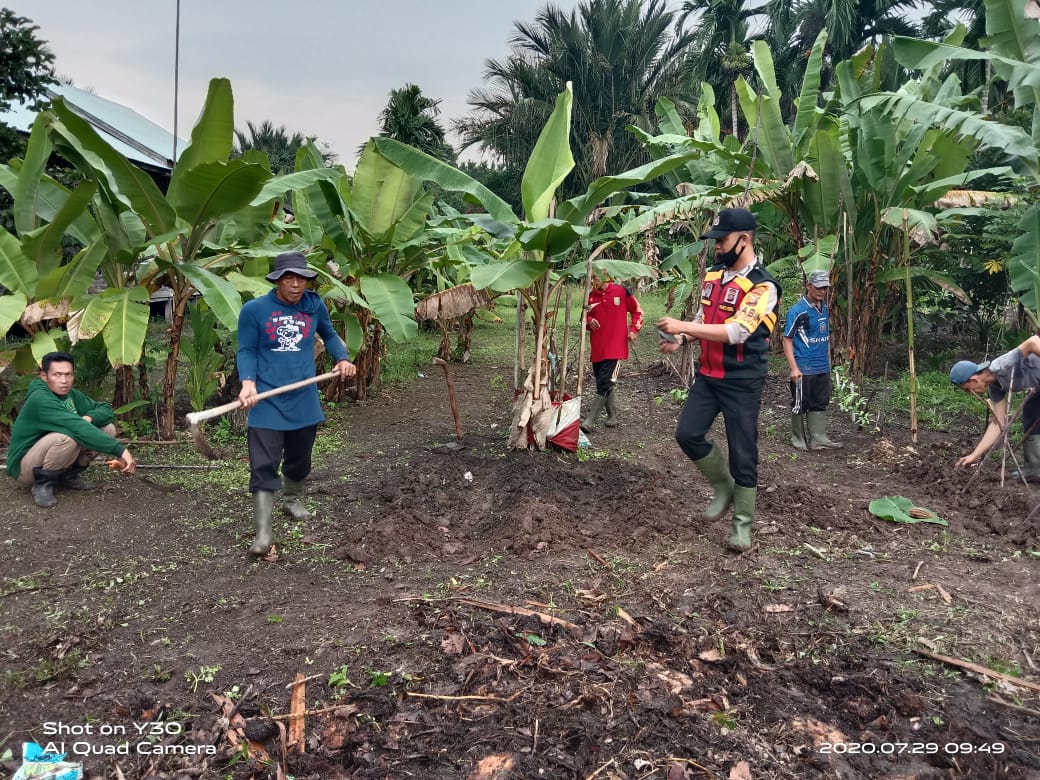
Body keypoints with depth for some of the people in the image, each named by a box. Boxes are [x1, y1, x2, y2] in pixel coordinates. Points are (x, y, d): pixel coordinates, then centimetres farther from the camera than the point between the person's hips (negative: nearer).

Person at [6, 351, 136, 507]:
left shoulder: (72, 394, -2)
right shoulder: (40, 400, -26)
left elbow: (107, 410, 1)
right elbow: (77, 428, -37)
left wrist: (89, 418, -23)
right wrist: (120, 450, -43)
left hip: (49, 458, 8)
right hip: (25, 466, -7)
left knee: (107, 429, -6)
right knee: (69, 436, -35)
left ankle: (67, 475, 5)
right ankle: (43, 482, -12)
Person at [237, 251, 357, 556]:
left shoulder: (314, 304, 1)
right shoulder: (254, 310, -8)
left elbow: (328, 334, 18)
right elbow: (246, 351, -4)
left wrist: (342, 358, 1)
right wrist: (248, 382, -20)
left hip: (304, 401, 4)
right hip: (267, 402, -4)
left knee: (299, 459, 20)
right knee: (264, 466, -8)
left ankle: (292, 499, 49)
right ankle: (263, 534, -4)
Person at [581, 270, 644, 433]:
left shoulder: (621, 291, -4)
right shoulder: (590, 296, 5)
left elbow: (637, 311, 8)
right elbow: (585, 316, 17)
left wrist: (633, 330, -3)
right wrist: (589, 321, -6)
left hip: (616, 347, -5)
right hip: (597, 348, 5)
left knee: (604, 384, -11)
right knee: (607, 384, 12)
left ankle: (590, 421, -11)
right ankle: (612, 418, 25)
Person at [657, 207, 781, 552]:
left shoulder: (762, 286, -17)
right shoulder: (712, 275, 7)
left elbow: (736, 332, -27)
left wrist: (682, 326, -28)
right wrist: (680, 340, -2)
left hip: (742, 383, -7)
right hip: (707, 375, 7)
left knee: (743, 454, 2)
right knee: (687, 434, 2)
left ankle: (743, 525, 18)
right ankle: (724, 486, 26)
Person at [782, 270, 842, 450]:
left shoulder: (824, 308, 9)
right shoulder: (797, 311, -12)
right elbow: (787, 340, -12)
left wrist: (828, 361, 17)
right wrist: (794, 368, -18)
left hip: (823, 368, 7)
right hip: (803, 369, -7)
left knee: (820, 404, 11)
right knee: (800, 405, 4)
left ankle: (819, 438, 19)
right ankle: (798, 440, 16)